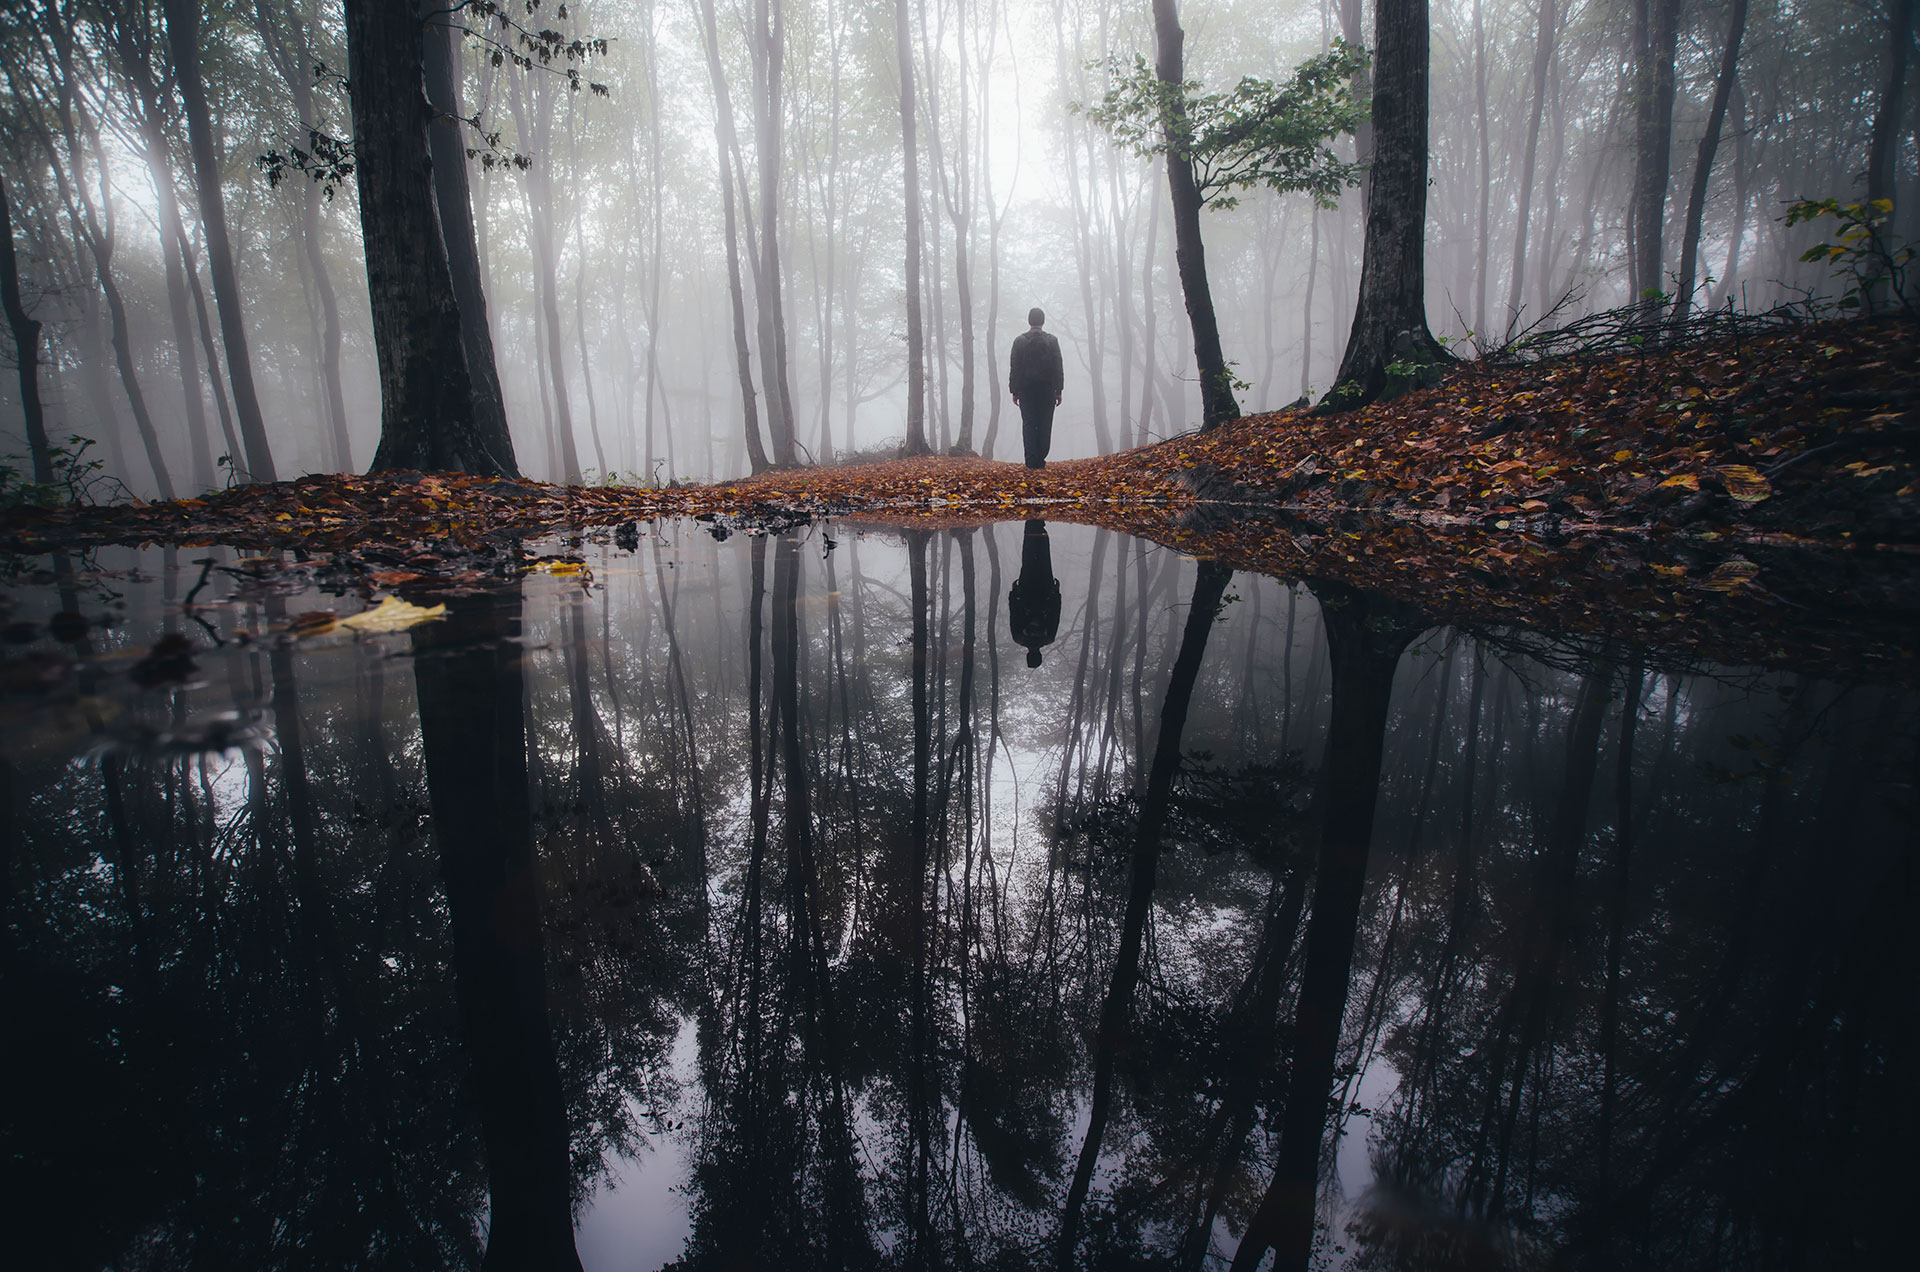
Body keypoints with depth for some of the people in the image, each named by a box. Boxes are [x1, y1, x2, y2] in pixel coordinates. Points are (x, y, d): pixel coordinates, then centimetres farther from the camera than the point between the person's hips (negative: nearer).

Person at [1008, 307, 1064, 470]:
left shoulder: (1019, 340, 0)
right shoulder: (1052, 341, 1)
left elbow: (1014, 368, 0)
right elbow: (1058, 367, 0)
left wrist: (1014, 391, 4)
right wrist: (1058, 391, 4)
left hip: (1026, 389, 0)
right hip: (1047, 389, 0)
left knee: (1029, 426, 0)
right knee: (1045, 426, 5)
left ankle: (1032, 461, -6)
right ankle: (1040, 460, 5)